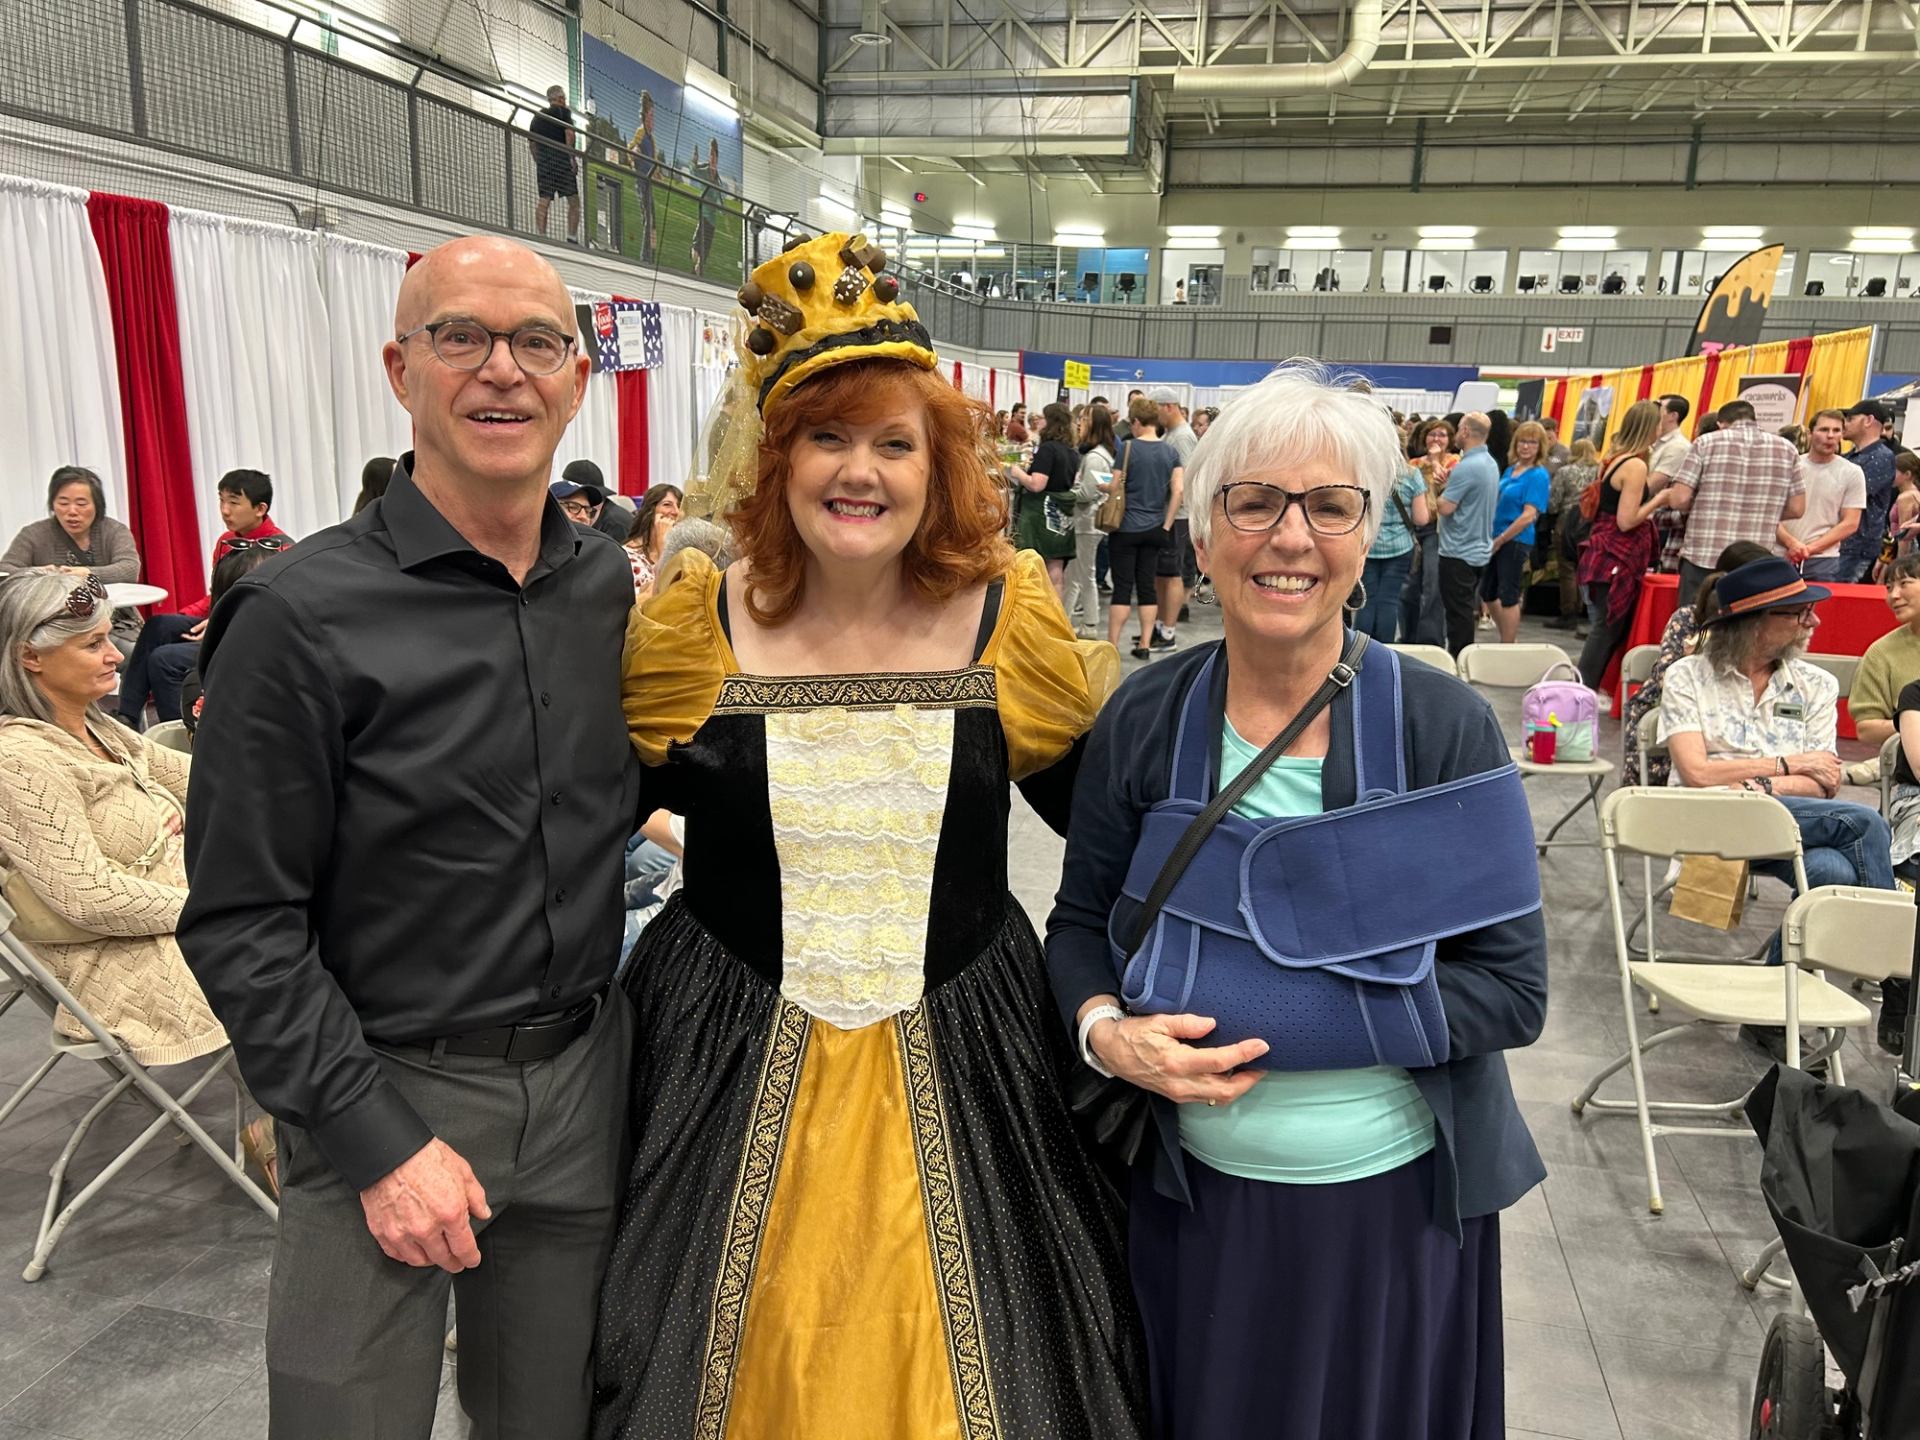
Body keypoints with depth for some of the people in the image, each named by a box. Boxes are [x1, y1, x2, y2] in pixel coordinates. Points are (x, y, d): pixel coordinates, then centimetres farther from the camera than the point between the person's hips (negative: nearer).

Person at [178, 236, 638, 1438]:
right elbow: (240, 924, -12)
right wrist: (378, 1138, -15)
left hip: (584, 1076, 5)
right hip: (382, 1097, -4)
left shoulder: (611, 586, 2)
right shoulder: (303, 616, -14)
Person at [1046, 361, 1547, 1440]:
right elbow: (1080, 925, 2)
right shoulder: (1144, 722, -7)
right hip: (1192, 1200, 2)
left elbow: (1514, 986, -13)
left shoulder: (1446, 727, -13)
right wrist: (1105, 1030, -19)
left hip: (1394, 1204, -1)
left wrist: (1287, 1018, -23)